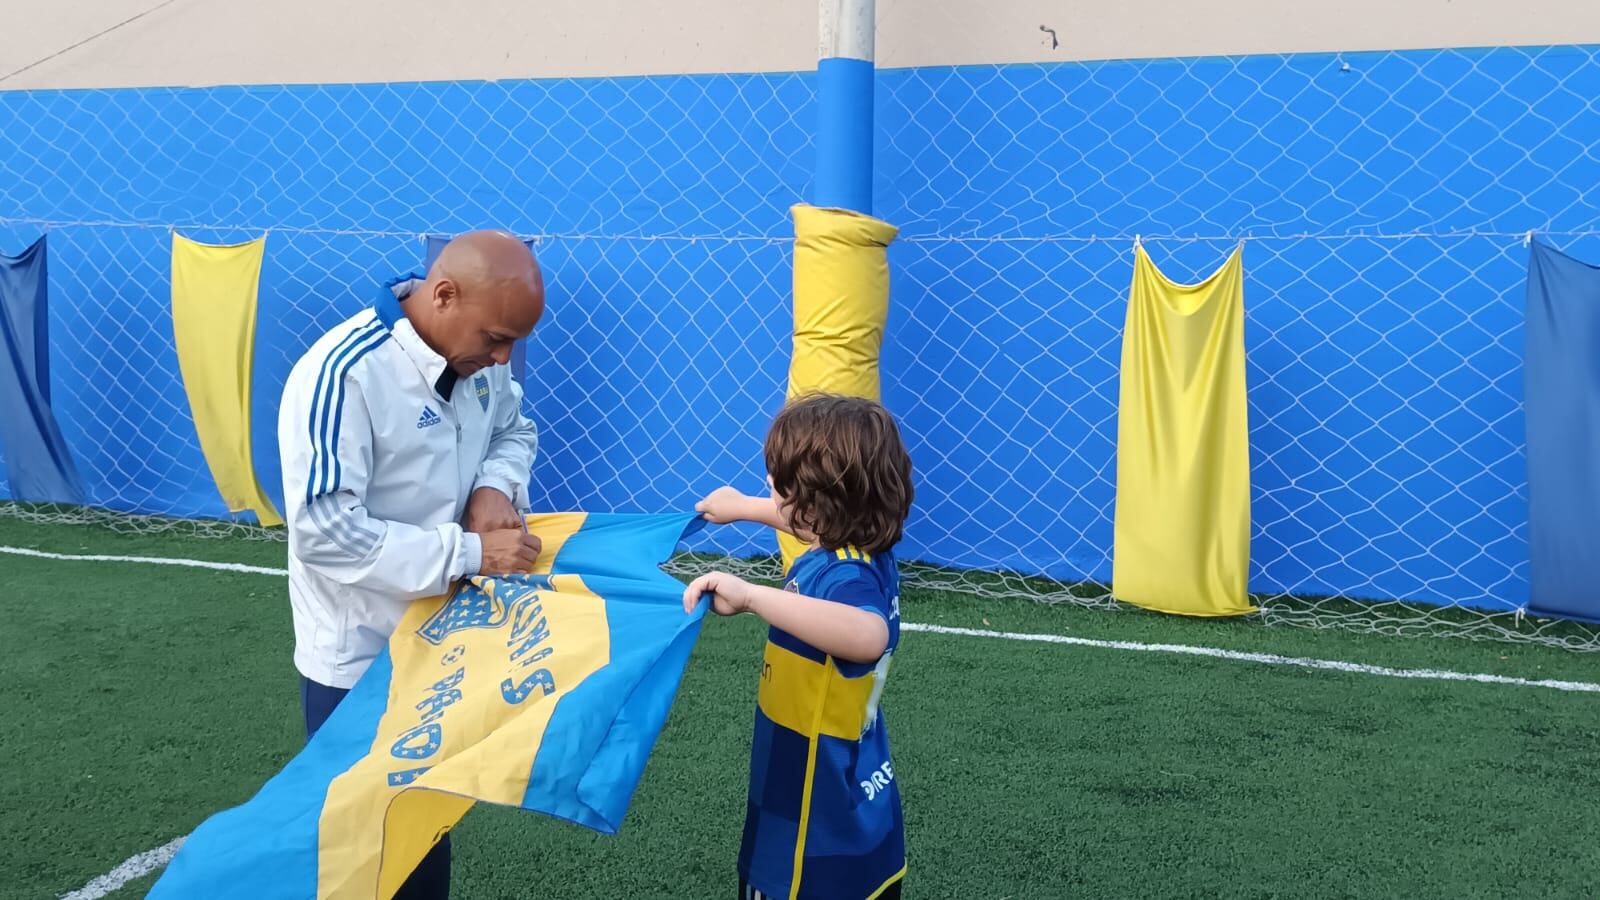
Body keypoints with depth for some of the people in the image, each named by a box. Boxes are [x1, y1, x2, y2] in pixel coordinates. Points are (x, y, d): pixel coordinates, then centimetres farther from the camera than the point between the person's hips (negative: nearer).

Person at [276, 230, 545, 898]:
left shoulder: (476, 355, -6)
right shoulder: (341, 375, -28)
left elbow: (514, 430, 12)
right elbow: (326, 533, -31)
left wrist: (496, 485, -11)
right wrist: (471, 551, -30)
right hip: (361, 658, -6)